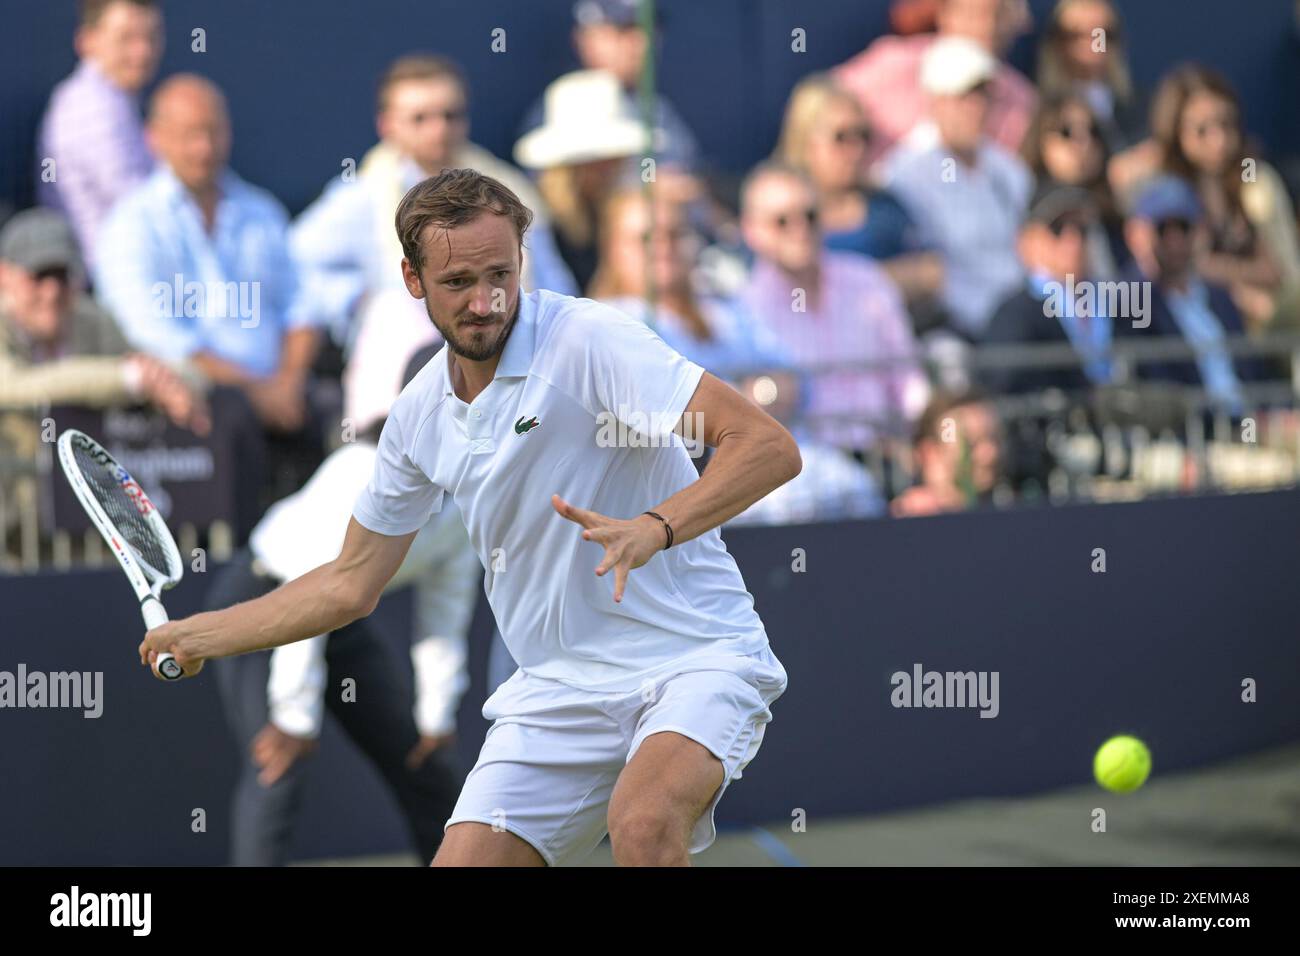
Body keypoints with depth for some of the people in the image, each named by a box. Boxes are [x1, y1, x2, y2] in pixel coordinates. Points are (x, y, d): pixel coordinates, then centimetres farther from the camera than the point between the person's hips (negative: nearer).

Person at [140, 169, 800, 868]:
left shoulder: (586, 339, -13)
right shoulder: (420, 416, 7)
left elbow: (769, 447, -21)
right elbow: (351, 583, 20)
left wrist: (654, 529, -35)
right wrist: (198, 635, 20)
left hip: (694, 656, -6)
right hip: (558, 691, 6)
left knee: (642, 822, -34)